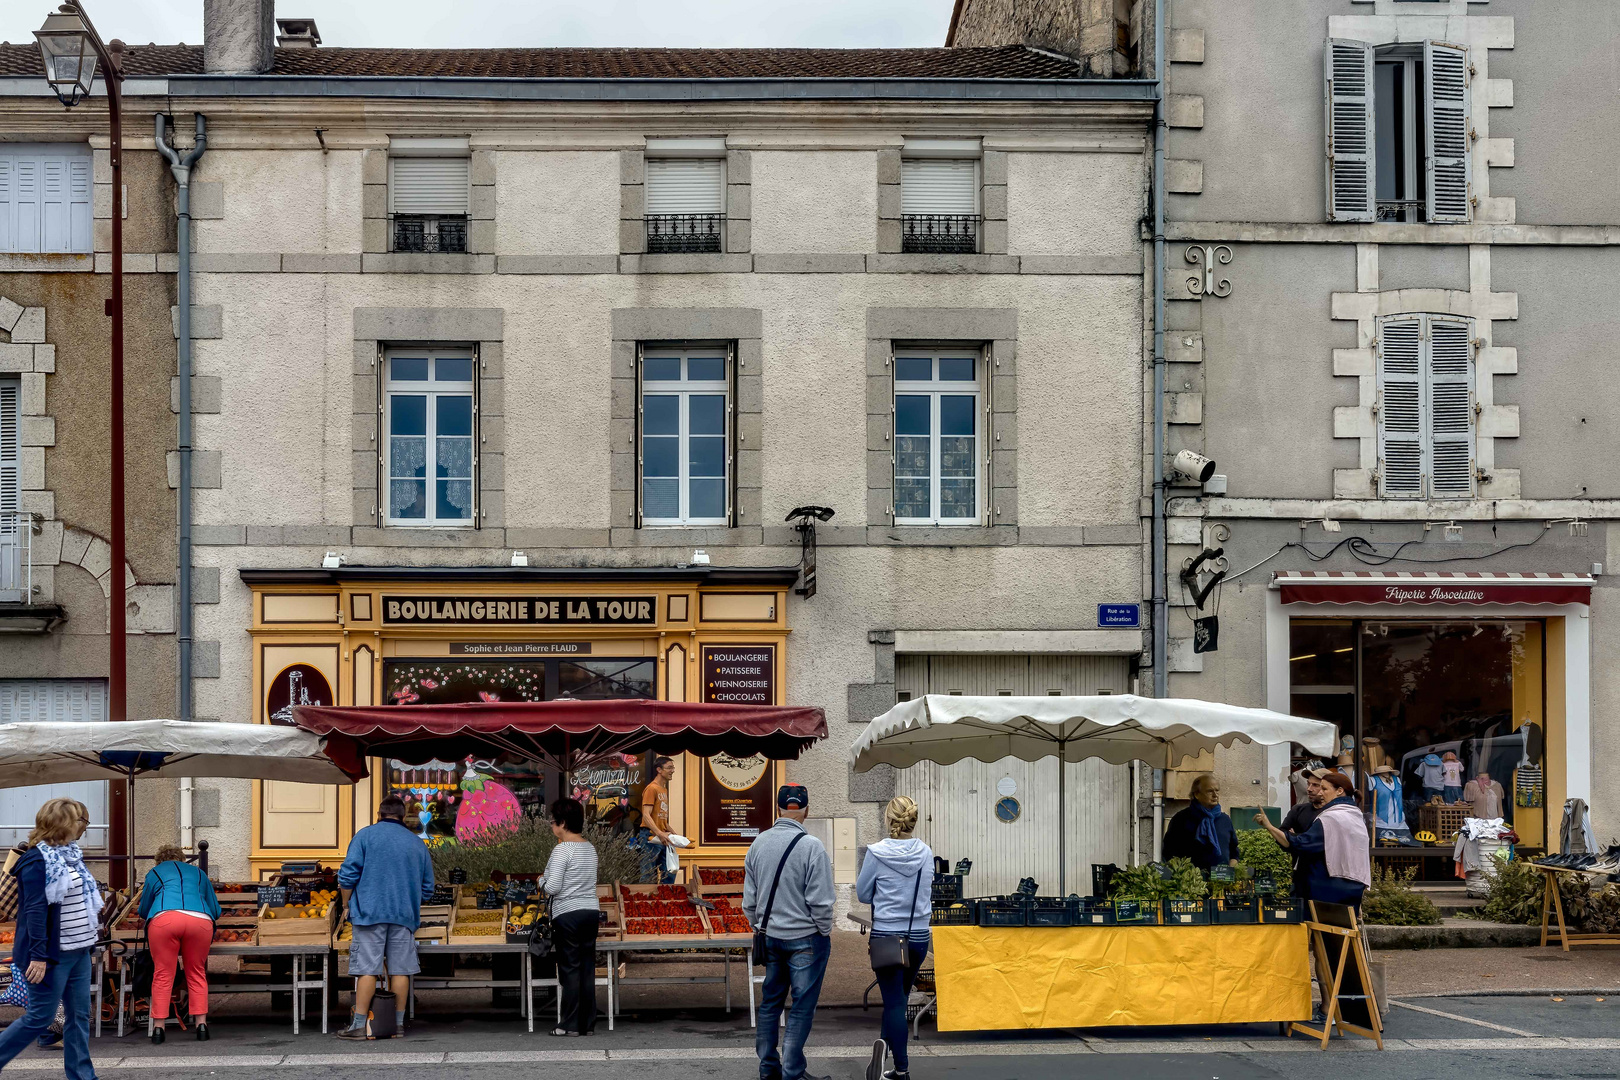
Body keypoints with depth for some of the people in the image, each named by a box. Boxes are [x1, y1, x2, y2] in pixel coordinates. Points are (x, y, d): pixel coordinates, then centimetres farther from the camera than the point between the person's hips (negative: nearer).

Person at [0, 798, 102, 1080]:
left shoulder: (70, 855, 11)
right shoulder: (37, 861, -15)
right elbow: (35, 911, -20)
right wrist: (38, 956, -24)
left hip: (78, 951, 9)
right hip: (52, 954, -8)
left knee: (80, 1015, 8)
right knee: (39, 1017, -4)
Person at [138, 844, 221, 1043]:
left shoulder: (154, 873, 28)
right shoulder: (198, 873, 32)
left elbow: (143, 911, 33)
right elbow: (216, 910, 33)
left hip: (164, 919, -2)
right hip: (200, 920, 2)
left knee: (162, 974, 4)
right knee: (197, 973, 13)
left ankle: (158, 1027, 0)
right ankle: (201, 1023, 5)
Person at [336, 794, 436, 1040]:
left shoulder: (366, 835, 2)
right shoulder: (417, 843, 14)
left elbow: (348, 874, -5)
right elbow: (427, 888, 17)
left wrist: (347, 903, 9)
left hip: (370, 912, -3)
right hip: (405, 916, 3)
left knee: (367, 969, -5)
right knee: (400, 969, 5)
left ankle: (359, 1025, -6)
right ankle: (397, 1024, 7)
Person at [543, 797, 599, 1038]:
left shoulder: (562, 850, -12)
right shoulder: (590, 848, 11)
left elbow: (553, 887, -17)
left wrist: (542, 884, 4)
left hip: (568, 914, -7)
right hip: (591, 911, 7)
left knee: (570, 968, -1)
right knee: (588, 968, 8)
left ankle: (571, 1025, 2)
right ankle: (588, 1024, 11)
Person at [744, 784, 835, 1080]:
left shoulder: (758, 843, 1)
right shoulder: (811, 846, -17)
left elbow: (749, 898, 8)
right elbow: (820, 901, -16)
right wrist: (826, 932, -1)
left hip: (770, 935, 6)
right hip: (805, 938, -6)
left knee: (770, 1001, 16)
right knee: (802, 1007, 2)